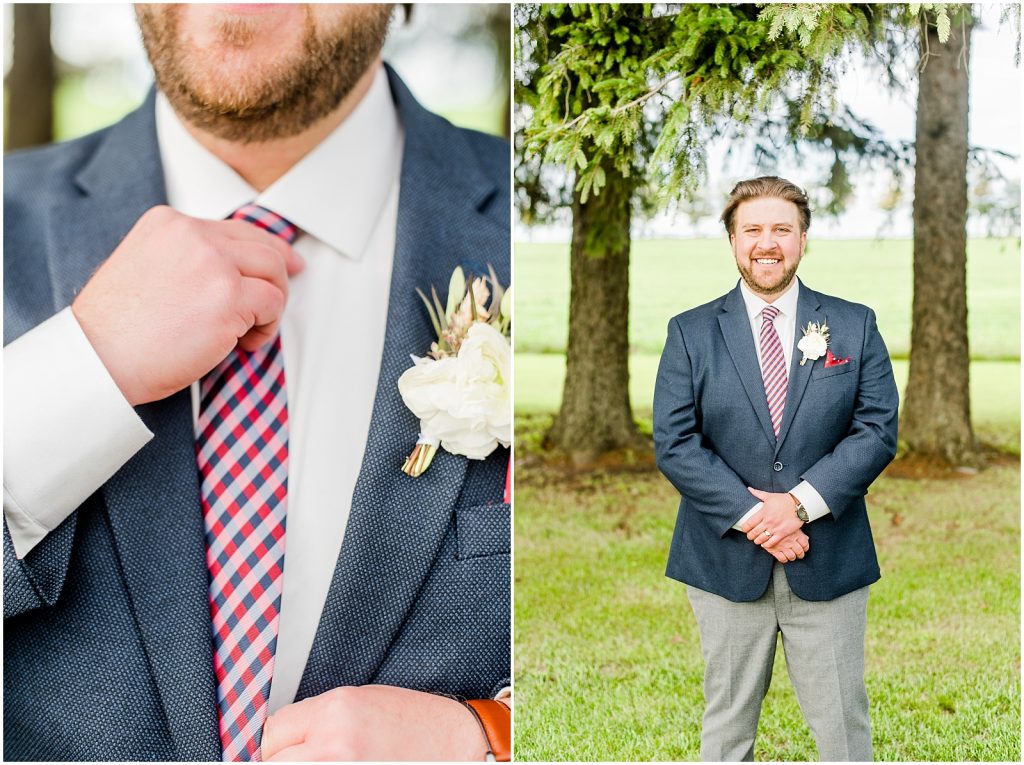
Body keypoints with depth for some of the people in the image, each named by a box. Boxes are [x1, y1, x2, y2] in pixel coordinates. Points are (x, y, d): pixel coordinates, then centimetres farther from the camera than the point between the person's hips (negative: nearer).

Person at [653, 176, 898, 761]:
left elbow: (878, 430, -3)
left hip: (829, 559, 0)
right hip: (727, 559, 0)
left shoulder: (855, 326, 5)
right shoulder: (691, 333, 3)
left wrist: (801, 504, -15)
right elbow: (674, 443, -5)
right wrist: (750, 518, -15)